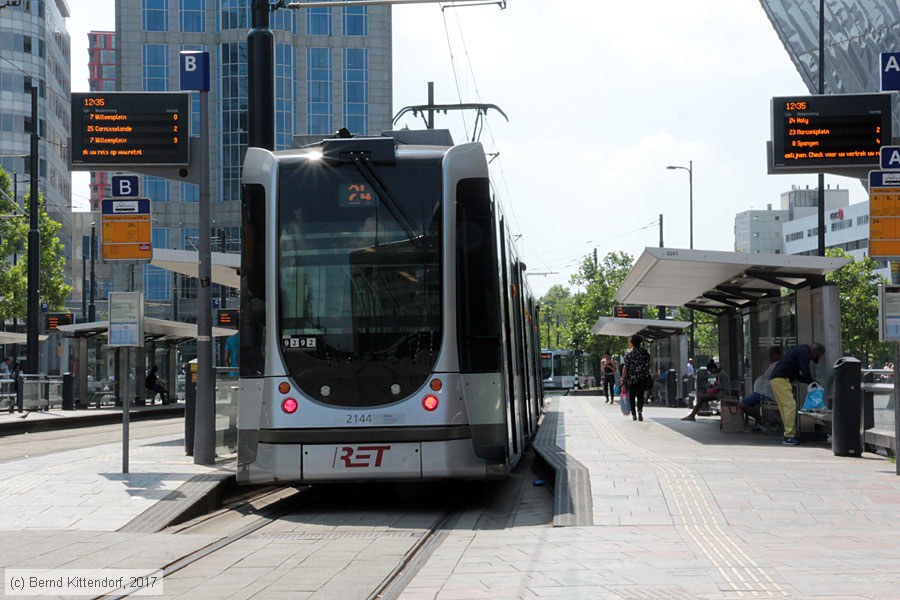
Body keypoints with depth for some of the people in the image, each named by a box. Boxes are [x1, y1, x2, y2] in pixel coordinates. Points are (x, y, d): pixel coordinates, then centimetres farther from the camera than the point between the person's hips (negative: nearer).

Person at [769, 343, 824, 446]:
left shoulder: (800, 351, 24)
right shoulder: (804, 352, -8)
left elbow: (797, 375, 28)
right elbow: (806, 373, -13)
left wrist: (810, 382, 20)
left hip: (776, 379, 11)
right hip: (780, 379, -11)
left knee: (785, 407, 9)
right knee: (790, 405, -13)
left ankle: (790, 435, 10)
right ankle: (789, 436, -15)